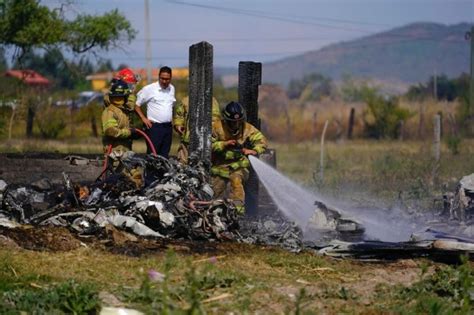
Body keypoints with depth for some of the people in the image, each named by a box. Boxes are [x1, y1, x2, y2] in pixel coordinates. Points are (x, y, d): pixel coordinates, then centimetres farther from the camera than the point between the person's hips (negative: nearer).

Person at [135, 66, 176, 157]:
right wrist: (144, 119, -8)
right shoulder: (149, 89, -7)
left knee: (164, 156, 8)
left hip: (168, 126, 6)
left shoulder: (172, 89, 12)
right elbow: (136, 104, -2)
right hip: (154, 126, -6)